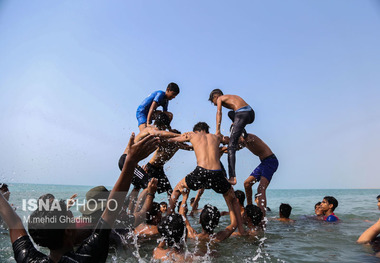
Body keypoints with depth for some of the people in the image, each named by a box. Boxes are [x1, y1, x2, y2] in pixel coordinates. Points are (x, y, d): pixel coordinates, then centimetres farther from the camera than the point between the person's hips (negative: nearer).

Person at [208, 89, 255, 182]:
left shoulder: (220, 98, 14)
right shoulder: (233, 97, 35)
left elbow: (219, 113, 0)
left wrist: (217, 130, -6)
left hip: (242, 115, -7)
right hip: (251, 113, 8)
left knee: (231, 146, -7)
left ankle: (232, 178, -16)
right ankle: (242, 134, 23)